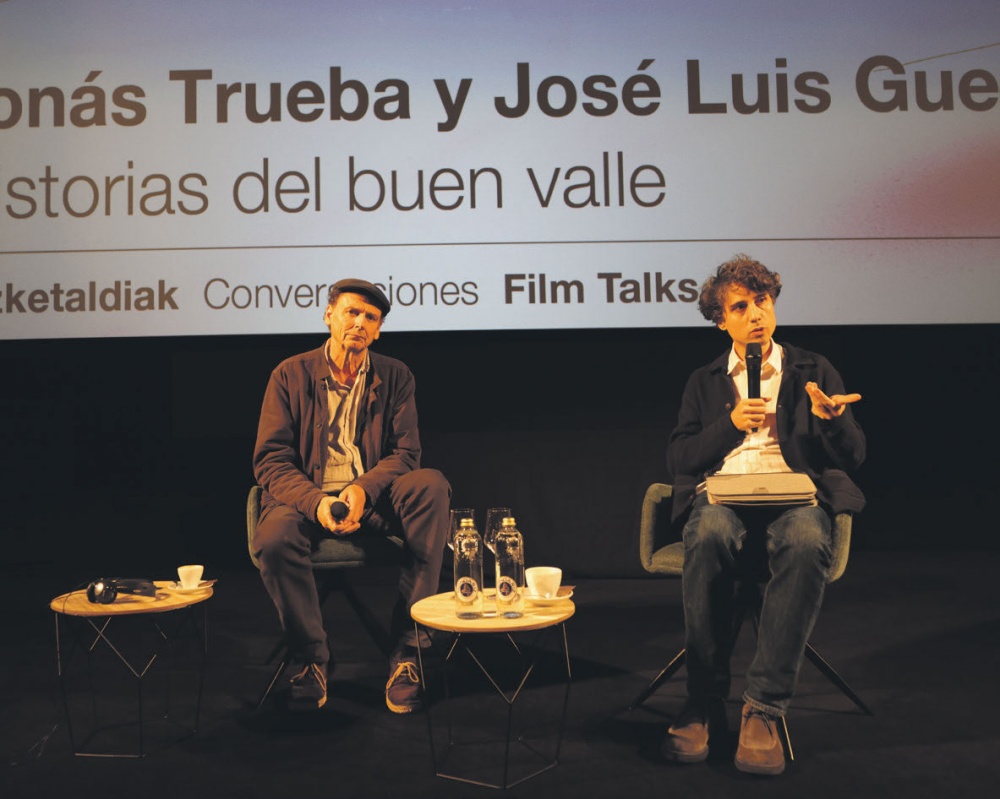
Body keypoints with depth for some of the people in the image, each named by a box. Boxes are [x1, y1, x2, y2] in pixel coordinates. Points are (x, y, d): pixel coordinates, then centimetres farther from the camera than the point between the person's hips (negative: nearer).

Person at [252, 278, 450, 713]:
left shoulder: (395, 376, 7)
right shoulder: (290, 375, 3)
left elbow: (404, 452, 0)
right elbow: (270, 461, -3)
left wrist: (363, 489, -21)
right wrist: (316, 502, -22)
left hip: (372, 498, 1)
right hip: (306, 496, -1)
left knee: (431, 484, -30)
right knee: (275, 540, -35)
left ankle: (408, 650, -25)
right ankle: (310, 658, -7)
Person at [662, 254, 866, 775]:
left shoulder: (814, 372, 19)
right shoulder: (704, 381, 22)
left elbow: (853, 456, 12)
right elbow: (677, 460, 12)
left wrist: (830, 418, -10)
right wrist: (731, 423, -4)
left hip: (794, 495, 0)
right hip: (721, 494, 1)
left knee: (807, 542, -38)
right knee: (709, 537, -37)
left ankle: (763, 708, -31)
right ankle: (704, 702, -25)